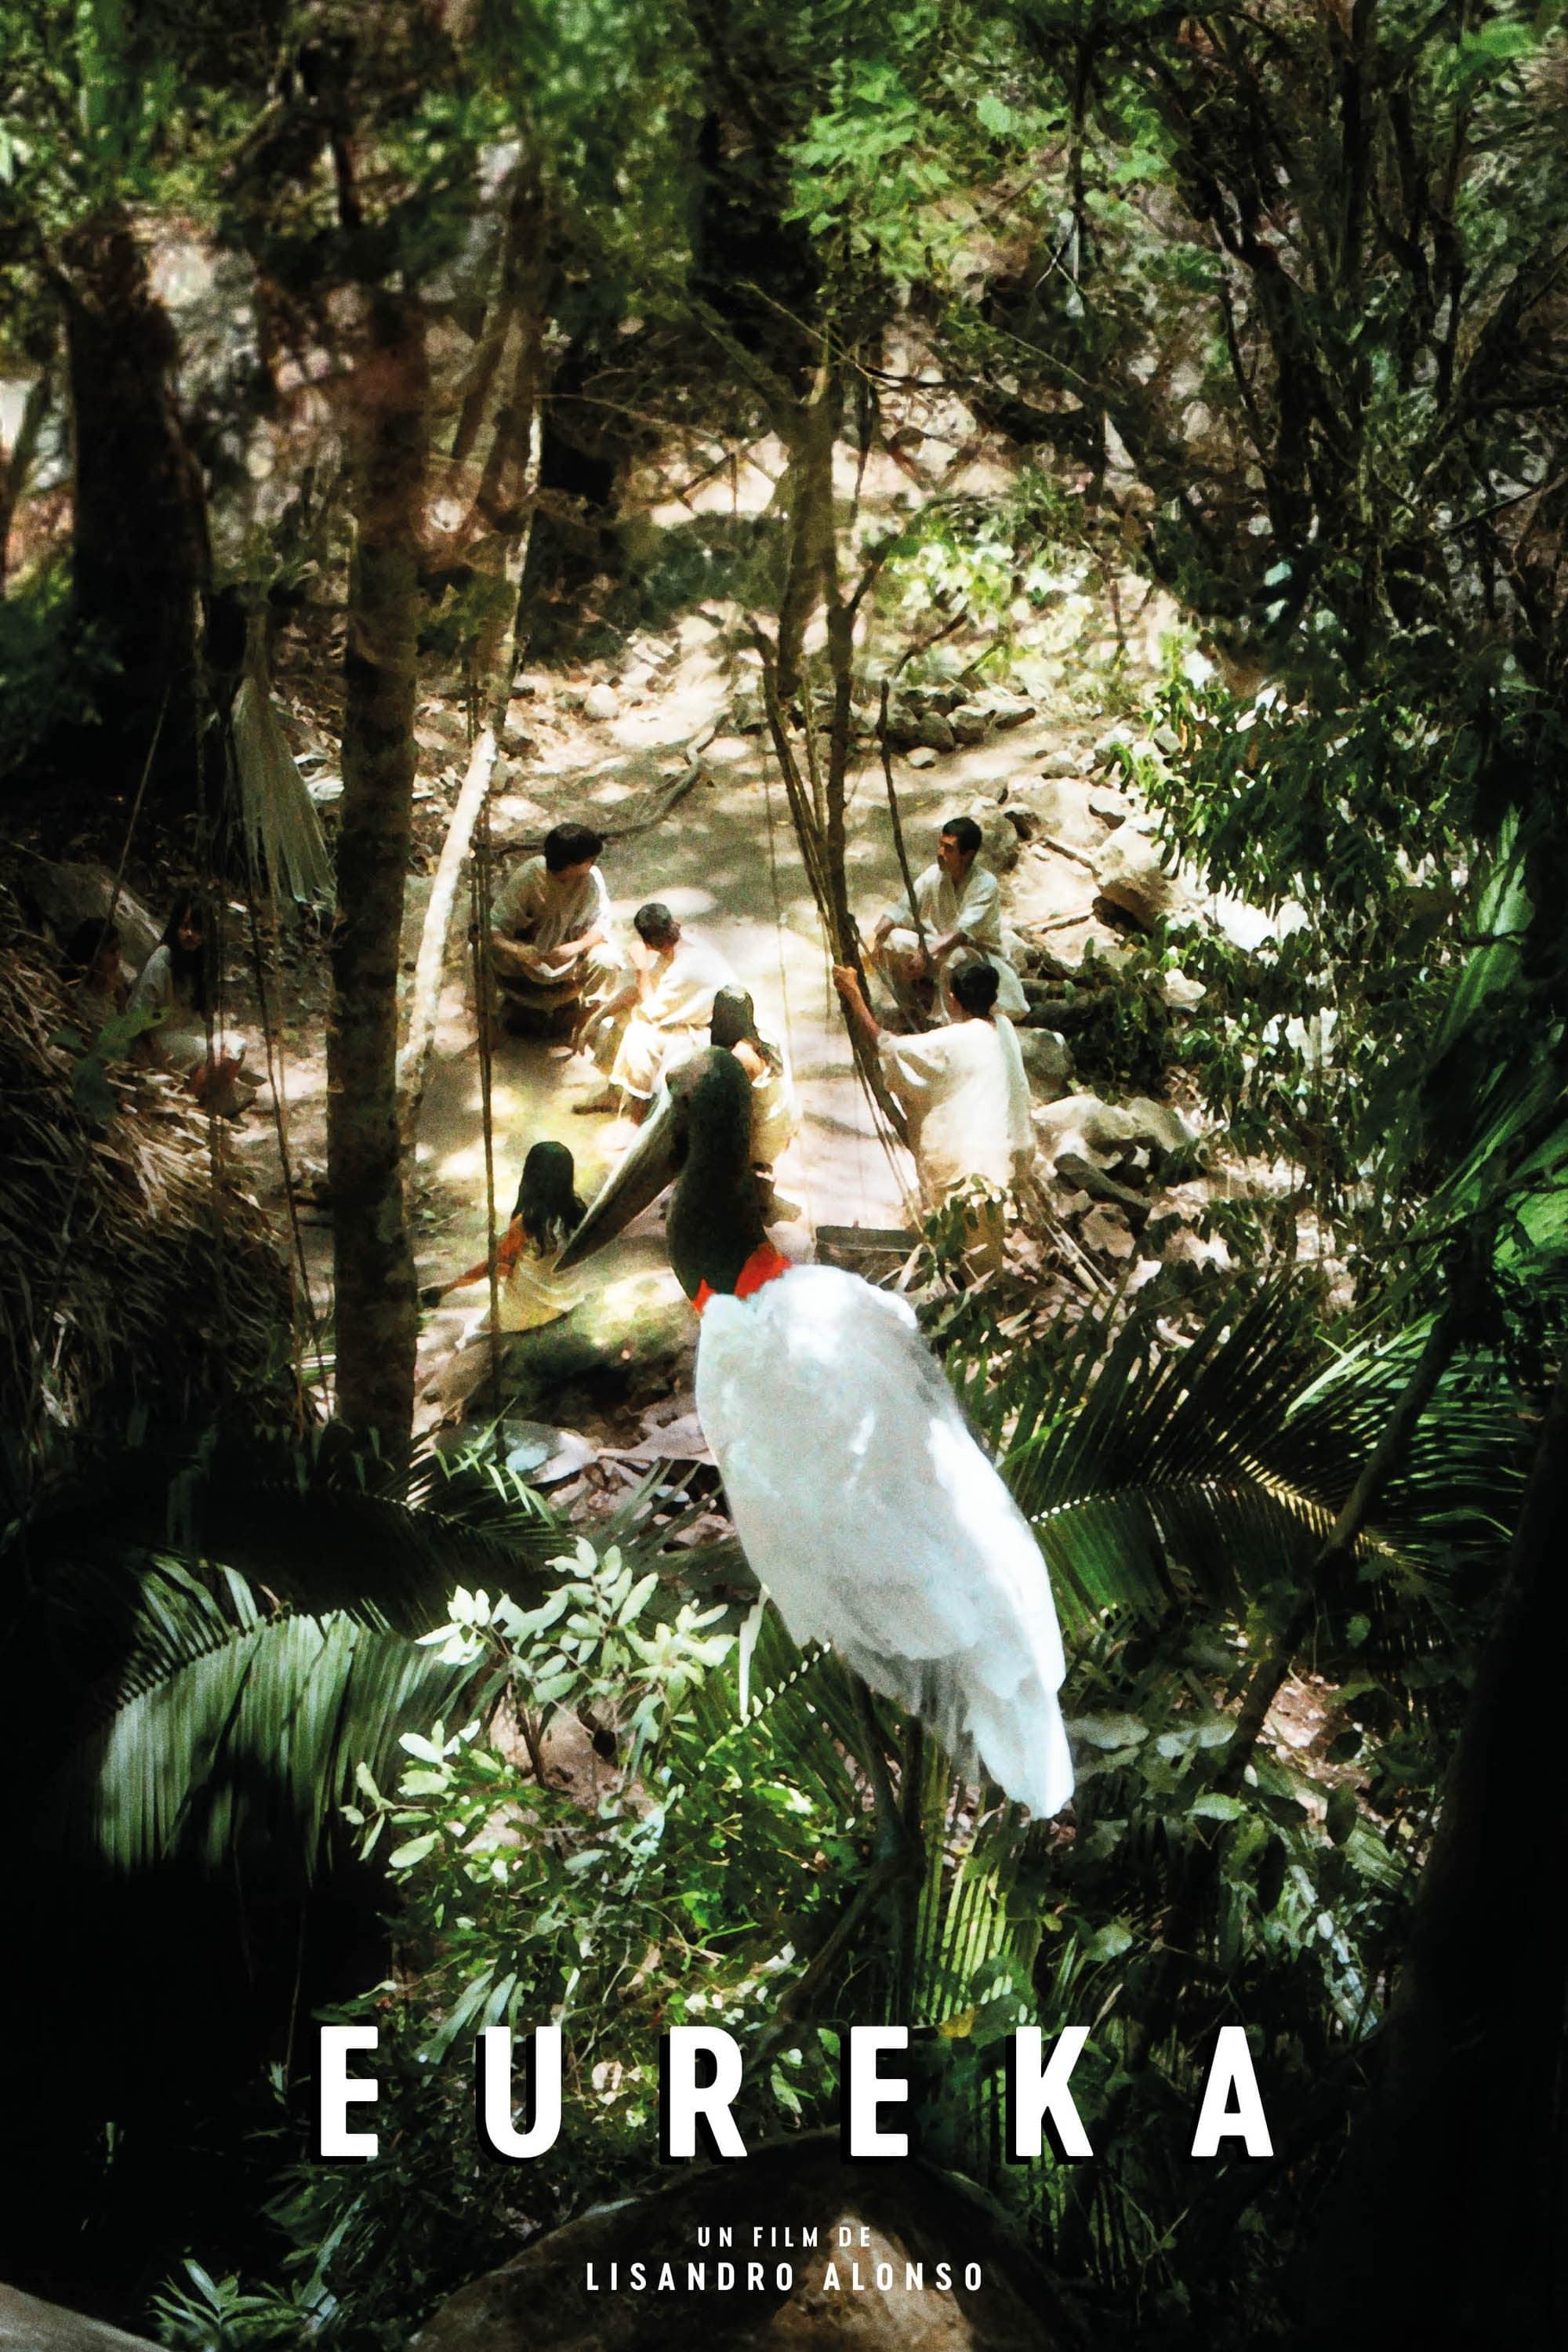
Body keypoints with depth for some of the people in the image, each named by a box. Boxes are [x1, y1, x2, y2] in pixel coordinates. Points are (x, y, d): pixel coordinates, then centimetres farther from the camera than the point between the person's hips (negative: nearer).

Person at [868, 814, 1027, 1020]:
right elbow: (901, 910, -11)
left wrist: (926, 955, -49)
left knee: (956, 957, -41)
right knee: (890, 940, -15)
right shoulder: (934, 875, -8)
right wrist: (878, 936, -31)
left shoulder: (986, 884, -24)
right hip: (941, 946, 6)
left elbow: (962, 932, -36)